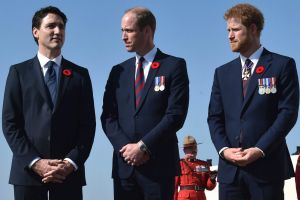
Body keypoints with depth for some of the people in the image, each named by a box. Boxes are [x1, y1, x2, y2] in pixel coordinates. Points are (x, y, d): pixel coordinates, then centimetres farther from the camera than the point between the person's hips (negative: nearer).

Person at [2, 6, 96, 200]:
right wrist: (35, 162, -10)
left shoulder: (80, 74, 12)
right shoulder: (19, 72, 8)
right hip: (27, 169, 0)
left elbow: (87, 124, 7)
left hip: (69, 172, 1)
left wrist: (72, 162, -8)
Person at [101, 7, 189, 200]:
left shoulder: (174, 66, 2)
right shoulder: (118, 71, 15)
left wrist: (143, 146, -13)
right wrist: (125, 146, -8)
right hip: (124, 164, 4)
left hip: (159, 164, -4)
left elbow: (176, 114, -7)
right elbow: (108, 116, 9)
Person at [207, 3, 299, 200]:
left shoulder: (282, 65, 4)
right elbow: (214, 117, 13)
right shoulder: (223, 73, 17)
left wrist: (260, 150, -14)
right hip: (230, 168, 4)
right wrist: (224, 149, -6)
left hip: (267, 165, -4)